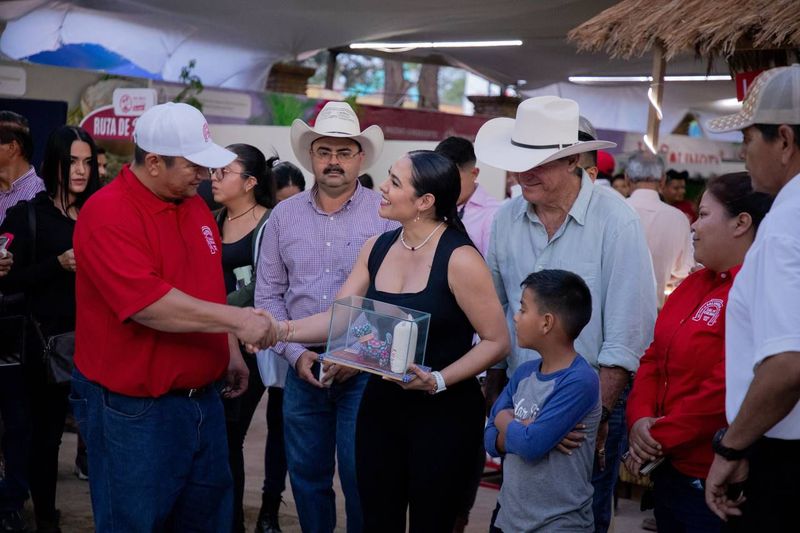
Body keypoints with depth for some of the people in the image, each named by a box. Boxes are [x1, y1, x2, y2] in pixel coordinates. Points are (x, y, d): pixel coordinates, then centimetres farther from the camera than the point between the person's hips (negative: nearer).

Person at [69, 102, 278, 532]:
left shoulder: (195, 205, 8)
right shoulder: (107, 214, -18)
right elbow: (148, 303, -28)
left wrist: (231, 352, 17)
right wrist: (237, 319, -27)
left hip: (203, 399, 8)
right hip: (134, 410, -8)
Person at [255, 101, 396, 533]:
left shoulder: (386, 214, -5)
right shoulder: (284, 215, 6)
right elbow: (268, 295, 6)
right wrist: (295, 353, -5)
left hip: (365, 370, -3)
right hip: (304, 368, 3)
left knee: (361, 478, 1)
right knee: (307, 476, 13)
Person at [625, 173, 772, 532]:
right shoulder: (694, 284, 11)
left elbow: (726, 390, -24)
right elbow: (655, 358, 12)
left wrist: (658, 439, -14)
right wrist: (640, 419, -5)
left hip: (714, 485, -8)